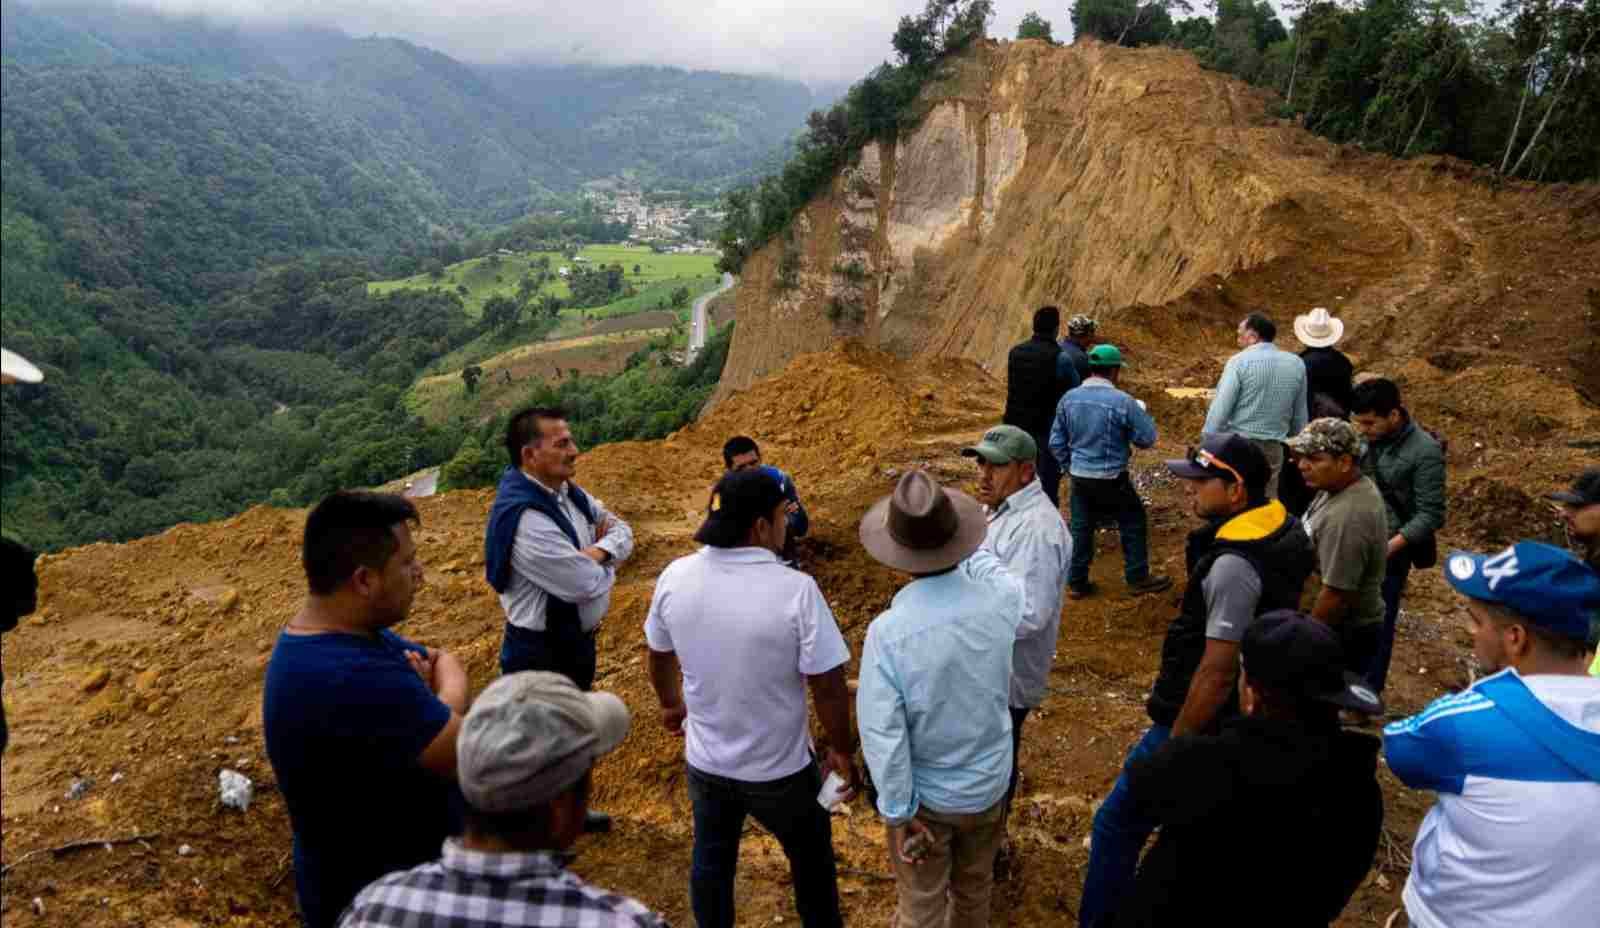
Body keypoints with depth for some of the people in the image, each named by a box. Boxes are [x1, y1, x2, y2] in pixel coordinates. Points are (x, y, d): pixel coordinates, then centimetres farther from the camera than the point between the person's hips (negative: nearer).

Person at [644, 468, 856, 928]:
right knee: (811, 857, 23)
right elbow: (828, 686, -21)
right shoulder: (796, 589, -27)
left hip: (705, 761, 4)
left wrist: (671, 703, 24)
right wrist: (842, 749, -3)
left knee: (711, 860, 25)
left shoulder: (674, 577, -13)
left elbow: (659, 655, 4)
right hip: (779, 768, -3)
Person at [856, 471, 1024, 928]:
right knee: (975, 890, 29)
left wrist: (899, 812, -13)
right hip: (989, 785, 4)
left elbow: (882, 733, -26)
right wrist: (965, 545, 25)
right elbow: (989, 570, 6)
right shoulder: (1000, 600, -20)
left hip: (927, 797, -3)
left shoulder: (888, 631, -31)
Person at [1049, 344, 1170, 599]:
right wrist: (1141, 413, 7)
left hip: (1079, 476, 4)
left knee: (1080, 528, 14)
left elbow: (1056, 442, 3)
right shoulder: (1122, 401, -18)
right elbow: (1147, 438, -9)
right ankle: (1138, 579, 22)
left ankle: (1076, 582, 20)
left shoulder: (1069, 399, -3)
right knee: (1133, 525, 14)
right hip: (1112, 479, -4)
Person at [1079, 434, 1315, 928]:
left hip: (1206, 723, -10)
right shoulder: (1282, 531, 2)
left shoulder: (1234, 566, -28)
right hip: (1244, 718, 10)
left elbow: (1217, 671, -27)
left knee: (1118, 823, 2)